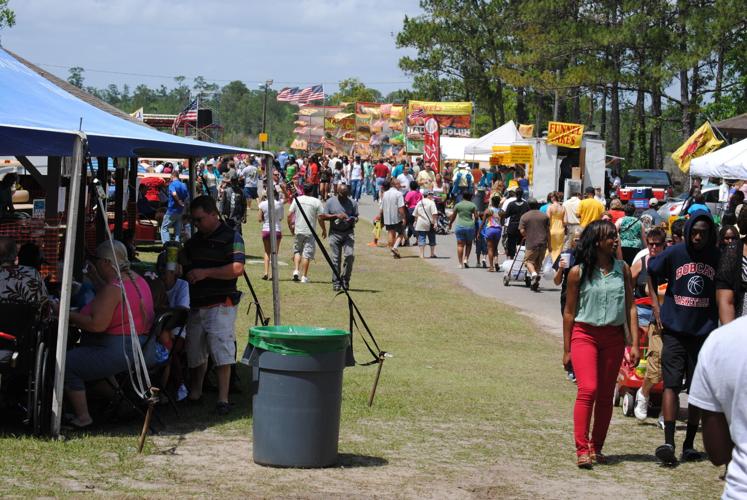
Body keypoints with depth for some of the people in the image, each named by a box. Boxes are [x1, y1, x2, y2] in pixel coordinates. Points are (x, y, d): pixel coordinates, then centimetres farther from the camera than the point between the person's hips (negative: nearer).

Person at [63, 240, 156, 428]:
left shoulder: (112, 288, -20)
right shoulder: (138, 280, 11)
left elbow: (97, 324, -25)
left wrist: (68, 316, -14)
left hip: (120, 352, -11)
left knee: (67, 364, -6)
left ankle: (82, 416, -5)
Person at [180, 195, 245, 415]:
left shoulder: (231, 238, -6)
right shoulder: (194, 240, 18)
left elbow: (237, 268, -18)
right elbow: (185, 265, 30)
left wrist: (205, 272, -19)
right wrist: (178, 259, 8)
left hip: (221, 305, -7)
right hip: (197, 304, 7)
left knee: (222, 351, -12)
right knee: (195, 351, 12)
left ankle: (223, 399, -10)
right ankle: (194, 392, 26)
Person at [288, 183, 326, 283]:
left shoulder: (297, 199, 1)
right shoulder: (317, 202, -6)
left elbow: (289, 215, 0)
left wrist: (290, 226, 15)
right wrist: (324, 230, 8)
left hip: (298, 230, 2)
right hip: (310, 231, -2)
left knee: (297, 251, 19)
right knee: (307, 254, 2)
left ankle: (296, 270, 1)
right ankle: (304, 277, 3)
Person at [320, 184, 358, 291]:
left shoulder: (352, 203, 6)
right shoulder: (330, 202, 3)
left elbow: (356, 217, 13)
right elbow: (323, 216, 1)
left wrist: (352, 219, -11)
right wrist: (336, 216, -12)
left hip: (348, 233, 0)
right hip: (335, 233, 0)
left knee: (349, 255, -15)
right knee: (335, 258, 0)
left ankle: (345, 279, 1)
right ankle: (336, 282, 8)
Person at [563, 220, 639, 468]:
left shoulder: (622, 269, 5)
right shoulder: (578, 272, -3)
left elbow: (630, 308, 7)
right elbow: (569, 312, 4)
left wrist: (634, 344, 0)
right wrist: (566, 350, 5)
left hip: (613, 337, 3)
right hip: (585, 334, -3)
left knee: (606, 396, 7)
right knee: (588, 389, -17)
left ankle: (596, 447, 18)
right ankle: (582, 449, -16)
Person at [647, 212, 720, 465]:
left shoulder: (718, 258, -1)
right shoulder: (674, 253, -4)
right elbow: (652, 274, 11)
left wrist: (719, 323, 6)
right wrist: (656, 307, 3)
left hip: (704, 331, 2)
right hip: (674, 329, -2)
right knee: (671, 384, -9)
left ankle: (689, 444, 14)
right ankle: (668, 442, -14)